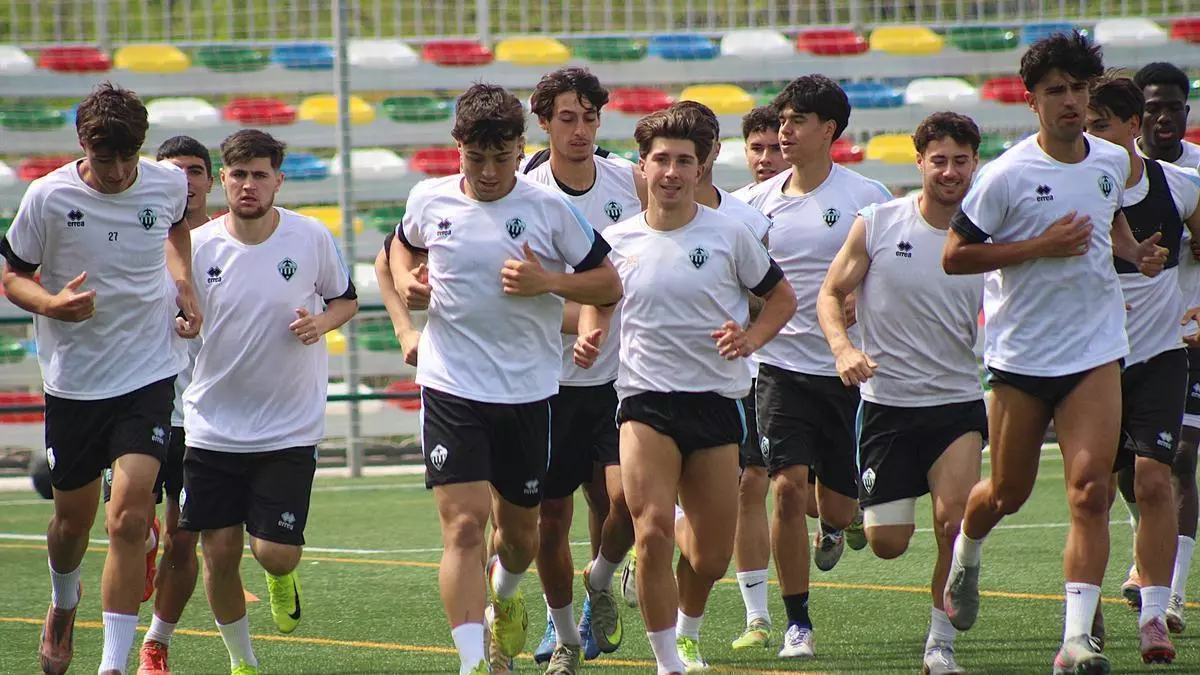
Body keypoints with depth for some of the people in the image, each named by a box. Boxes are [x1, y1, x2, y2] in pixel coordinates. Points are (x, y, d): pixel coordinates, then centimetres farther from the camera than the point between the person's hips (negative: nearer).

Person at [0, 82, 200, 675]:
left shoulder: (168, 185, -4)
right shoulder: (48, 197, -12)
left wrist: (182, 282, 5)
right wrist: (51, 304, -23)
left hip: (148, 376, 0)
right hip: (72, 379, 0)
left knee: (129, 519, -15)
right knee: (72, 521, 15)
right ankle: (63, 602, 50)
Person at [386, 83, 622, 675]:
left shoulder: (550, 209, -6)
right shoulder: (429, 200, 1)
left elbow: (609, 285, 0)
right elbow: (403, 245, 24)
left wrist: (548, 282, -17)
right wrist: (406, 281, 3)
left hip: (529, 392, 1)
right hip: (450, 387, -1)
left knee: (519, 531, 15)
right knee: (463, 525, -15)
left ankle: (504, 597, 50)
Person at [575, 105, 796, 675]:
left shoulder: (728, 235, -1)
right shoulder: (619, 240, 3)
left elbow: (781, 297, 9)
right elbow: (597, 297, 20)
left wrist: (750, 338, -9)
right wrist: (590, 336, -1)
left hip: (717, 399, 0)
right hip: (645, 398, 0)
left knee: (711, 558, 3)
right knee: (652, 534, -20)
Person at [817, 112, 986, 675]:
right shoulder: (878, 223, -4)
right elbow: (830, 294, 3)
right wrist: (842, 346, -15)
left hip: (958, 401, 0)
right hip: (887, 401, 0)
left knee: (955, 521, -19)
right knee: (888, 543, 0)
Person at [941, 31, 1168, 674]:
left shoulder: (1113, 161, 5)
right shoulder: (1007, 175, -12)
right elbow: (954, 256, -11)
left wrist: (1136, 252, 7)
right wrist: (1042, 245, -18)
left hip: (1095, 349, 2)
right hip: (1020, 353, -2)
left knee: (1090, 489, -13)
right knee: (1008, 493, 12)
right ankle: (964, 554, 48)